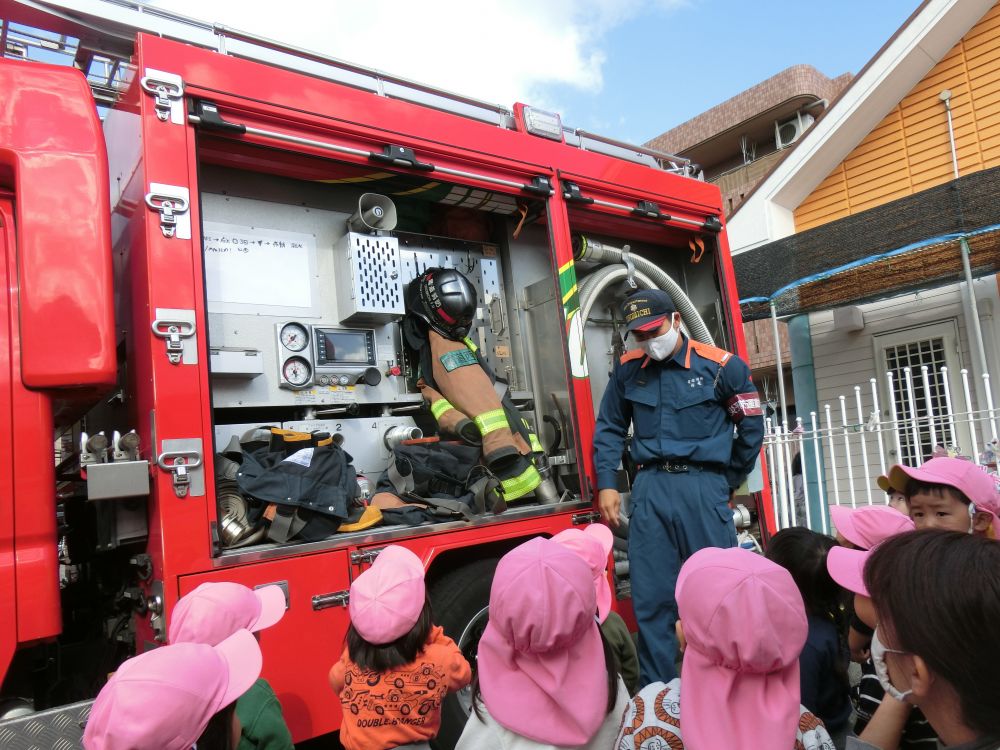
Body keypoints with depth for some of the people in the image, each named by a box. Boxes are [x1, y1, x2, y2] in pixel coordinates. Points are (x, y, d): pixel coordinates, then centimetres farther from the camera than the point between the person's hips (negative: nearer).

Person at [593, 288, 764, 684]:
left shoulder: (720, 366, -2)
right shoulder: (628, 369, 7)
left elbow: (751, 426, 7)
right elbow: (609, 428, 15)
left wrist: (728, 482, 11)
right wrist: (606, 484, 6)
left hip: (703, 487, -2)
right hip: (650, 488, 3)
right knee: (650, 597, 7)